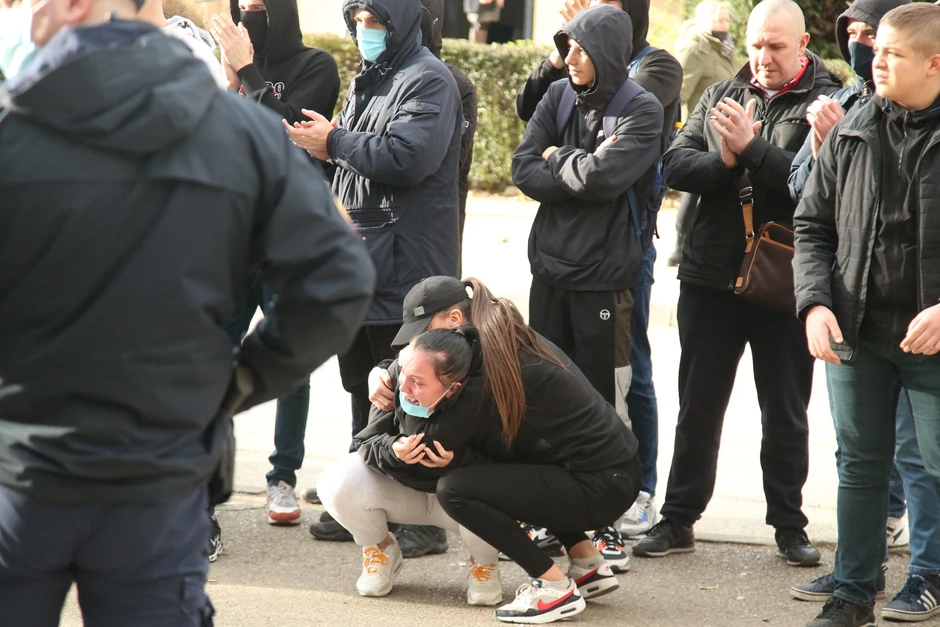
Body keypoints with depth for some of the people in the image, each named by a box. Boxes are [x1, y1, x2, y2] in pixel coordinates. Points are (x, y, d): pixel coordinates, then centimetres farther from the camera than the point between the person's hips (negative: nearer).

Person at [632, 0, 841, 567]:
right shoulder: (722, 95, 9)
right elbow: (676, 165, 1)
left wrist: (751, 148, -24)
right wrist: (725, 160, -16)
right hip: (711, 276, 4)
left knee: (786, 412, 8)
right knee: (698, 405, 11)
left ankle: (789, 526, 20)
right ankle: (679, 520, 20)